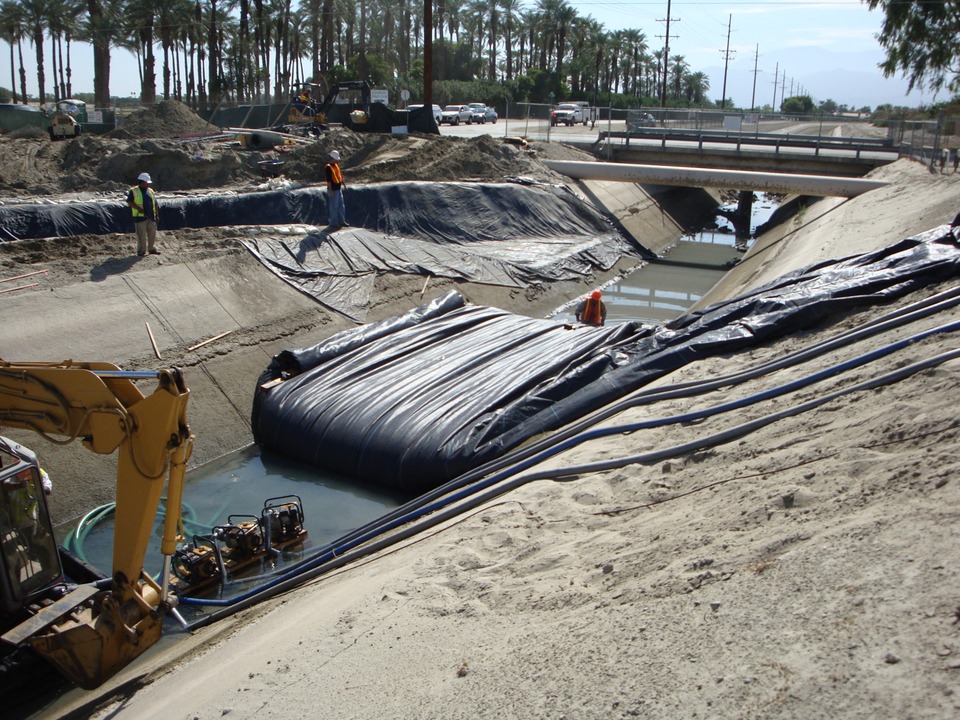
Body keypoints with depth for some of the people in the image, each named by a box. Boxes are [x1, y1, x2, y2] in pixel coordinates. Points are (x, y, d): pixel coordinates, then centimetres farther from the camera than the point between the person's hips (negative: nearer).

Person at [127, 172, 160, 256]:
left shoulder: (150, 191, 15)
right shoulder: (134, 191, -1)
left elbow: (155, 204, 18)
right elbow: (129, 202, -6)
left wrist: (157, 214, 13)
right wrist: (138, 208, -17)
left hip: (151, 217, 5)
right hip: (140, 217, -5)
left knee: (152, 233, 7)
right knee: (141, 235, -4)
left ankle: (152, 249, 18)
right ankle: (141, 251, 3)